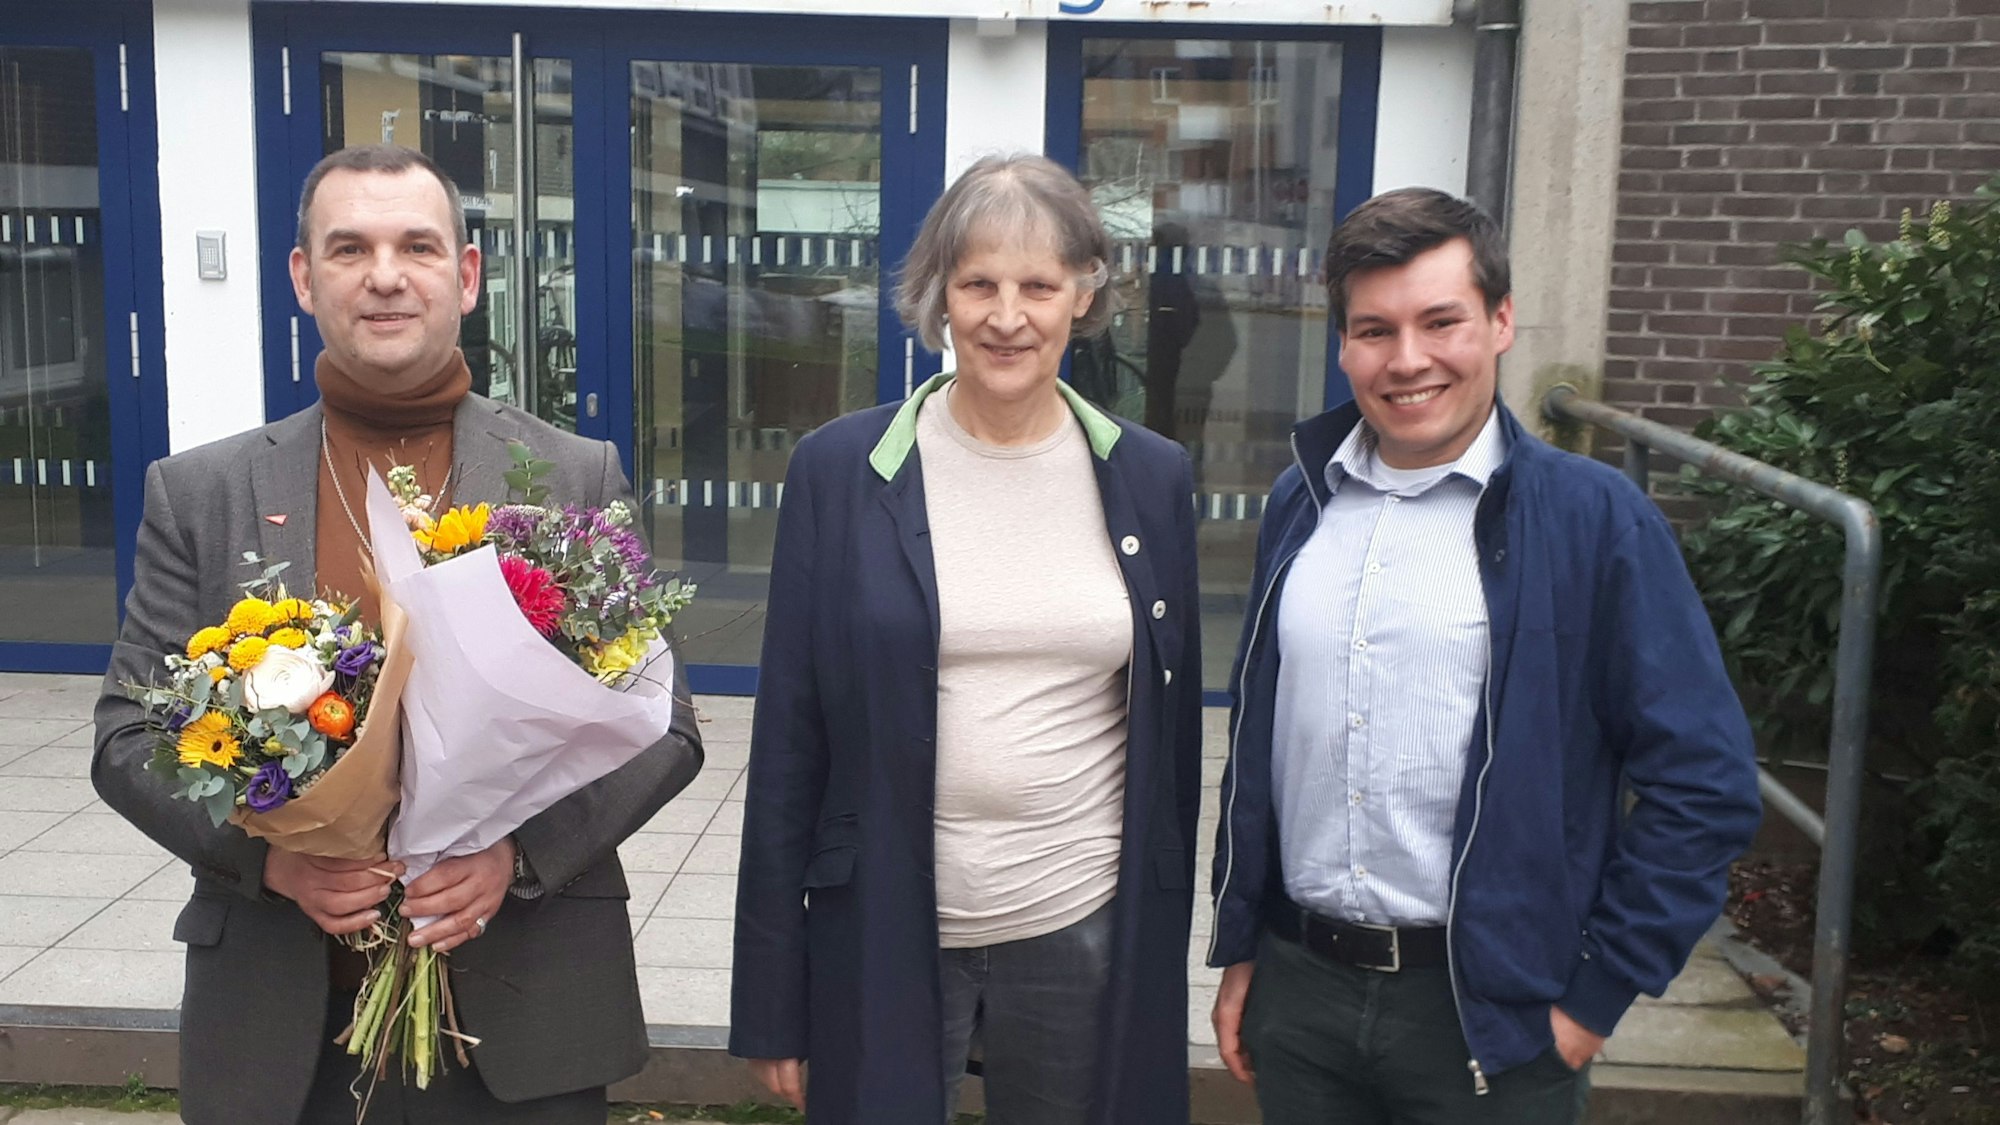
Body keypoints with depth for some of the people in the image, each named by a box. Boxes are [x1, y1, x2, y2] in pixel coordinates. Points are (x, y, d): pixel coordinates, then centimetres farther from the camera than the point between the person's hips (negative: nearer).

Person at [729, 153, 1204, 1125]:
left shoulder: (1152, 479, 1)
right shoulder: (839, 469, -5)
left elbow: (1174, 724, 7)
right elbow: (788, 734, -3)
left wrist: (1167, 937, 8)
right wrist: (772, 998, -2)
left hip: (1087, 933, 2)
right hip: (884, 935, -1)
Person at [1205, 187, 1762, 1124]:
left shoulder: (1594, 518, -10)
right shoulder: (1302, 503, 4)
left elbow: (1703, 786, -9)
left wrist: (1594, 999, -8)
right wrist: (1238, 950, 11)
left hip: (1489, 1013, -4)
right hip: (1296, 987, 4)